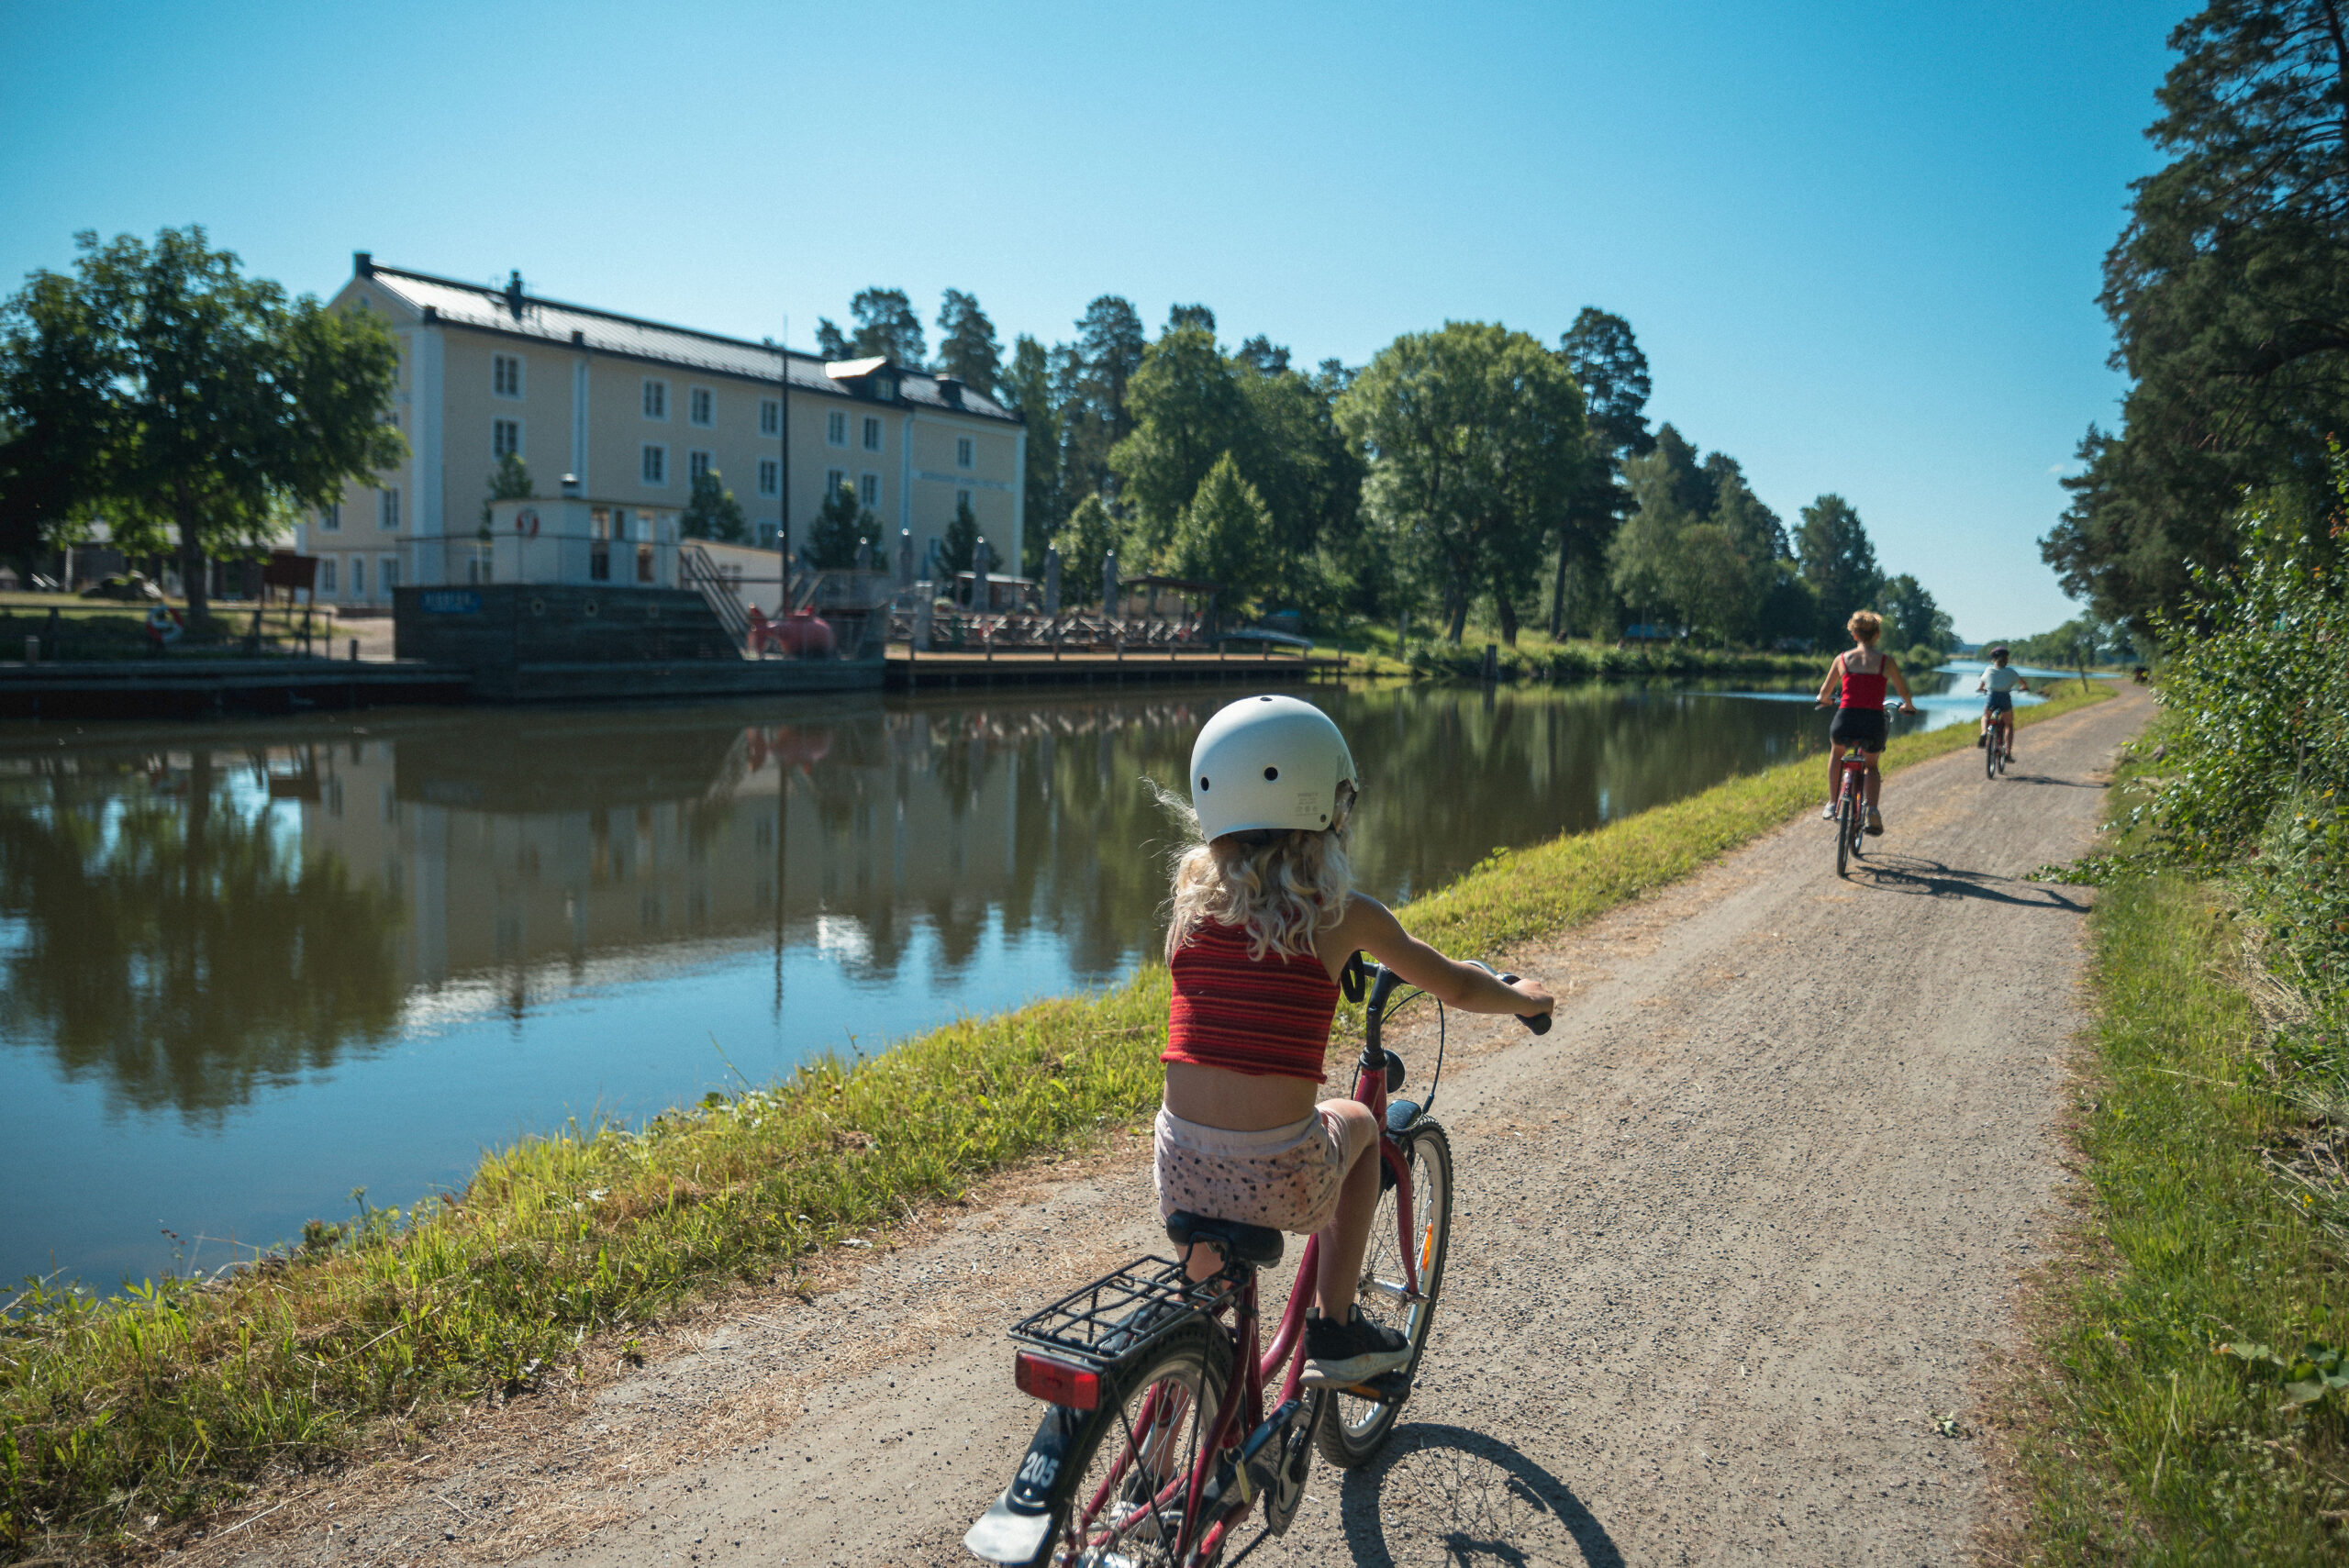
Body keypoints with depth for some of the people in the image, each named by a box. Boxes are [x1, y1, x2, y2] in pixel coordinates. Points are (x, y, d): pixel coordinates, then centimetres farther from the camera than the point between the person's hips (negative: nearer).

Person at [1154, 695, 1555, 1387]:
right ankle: (1334, 1332, 32)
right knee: (1357, 1123, 30)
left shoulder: (1195, 895, 4)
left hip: (1183, 1170, 3)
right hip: (1280, 1179, -3)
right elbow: (1458, 989, 10)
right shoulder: (1344, 915, -3)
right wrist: (1524, 997, 32)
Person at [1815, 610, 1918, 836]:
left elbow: (1825, 690, 18)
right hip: (1874, 725, 0)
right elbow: (1904, 692, 10)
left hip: (1844, 724, 0)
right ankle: (1873, 810, 3)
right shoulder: (1886, 661, 2)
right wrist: (1908, 706, 33)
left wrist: (1823, 699, 42)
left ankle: (1832, 804, 27)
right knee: (1871, 765, 29)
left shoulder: (1842, 658, 5)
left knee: (1836, 751, 36)